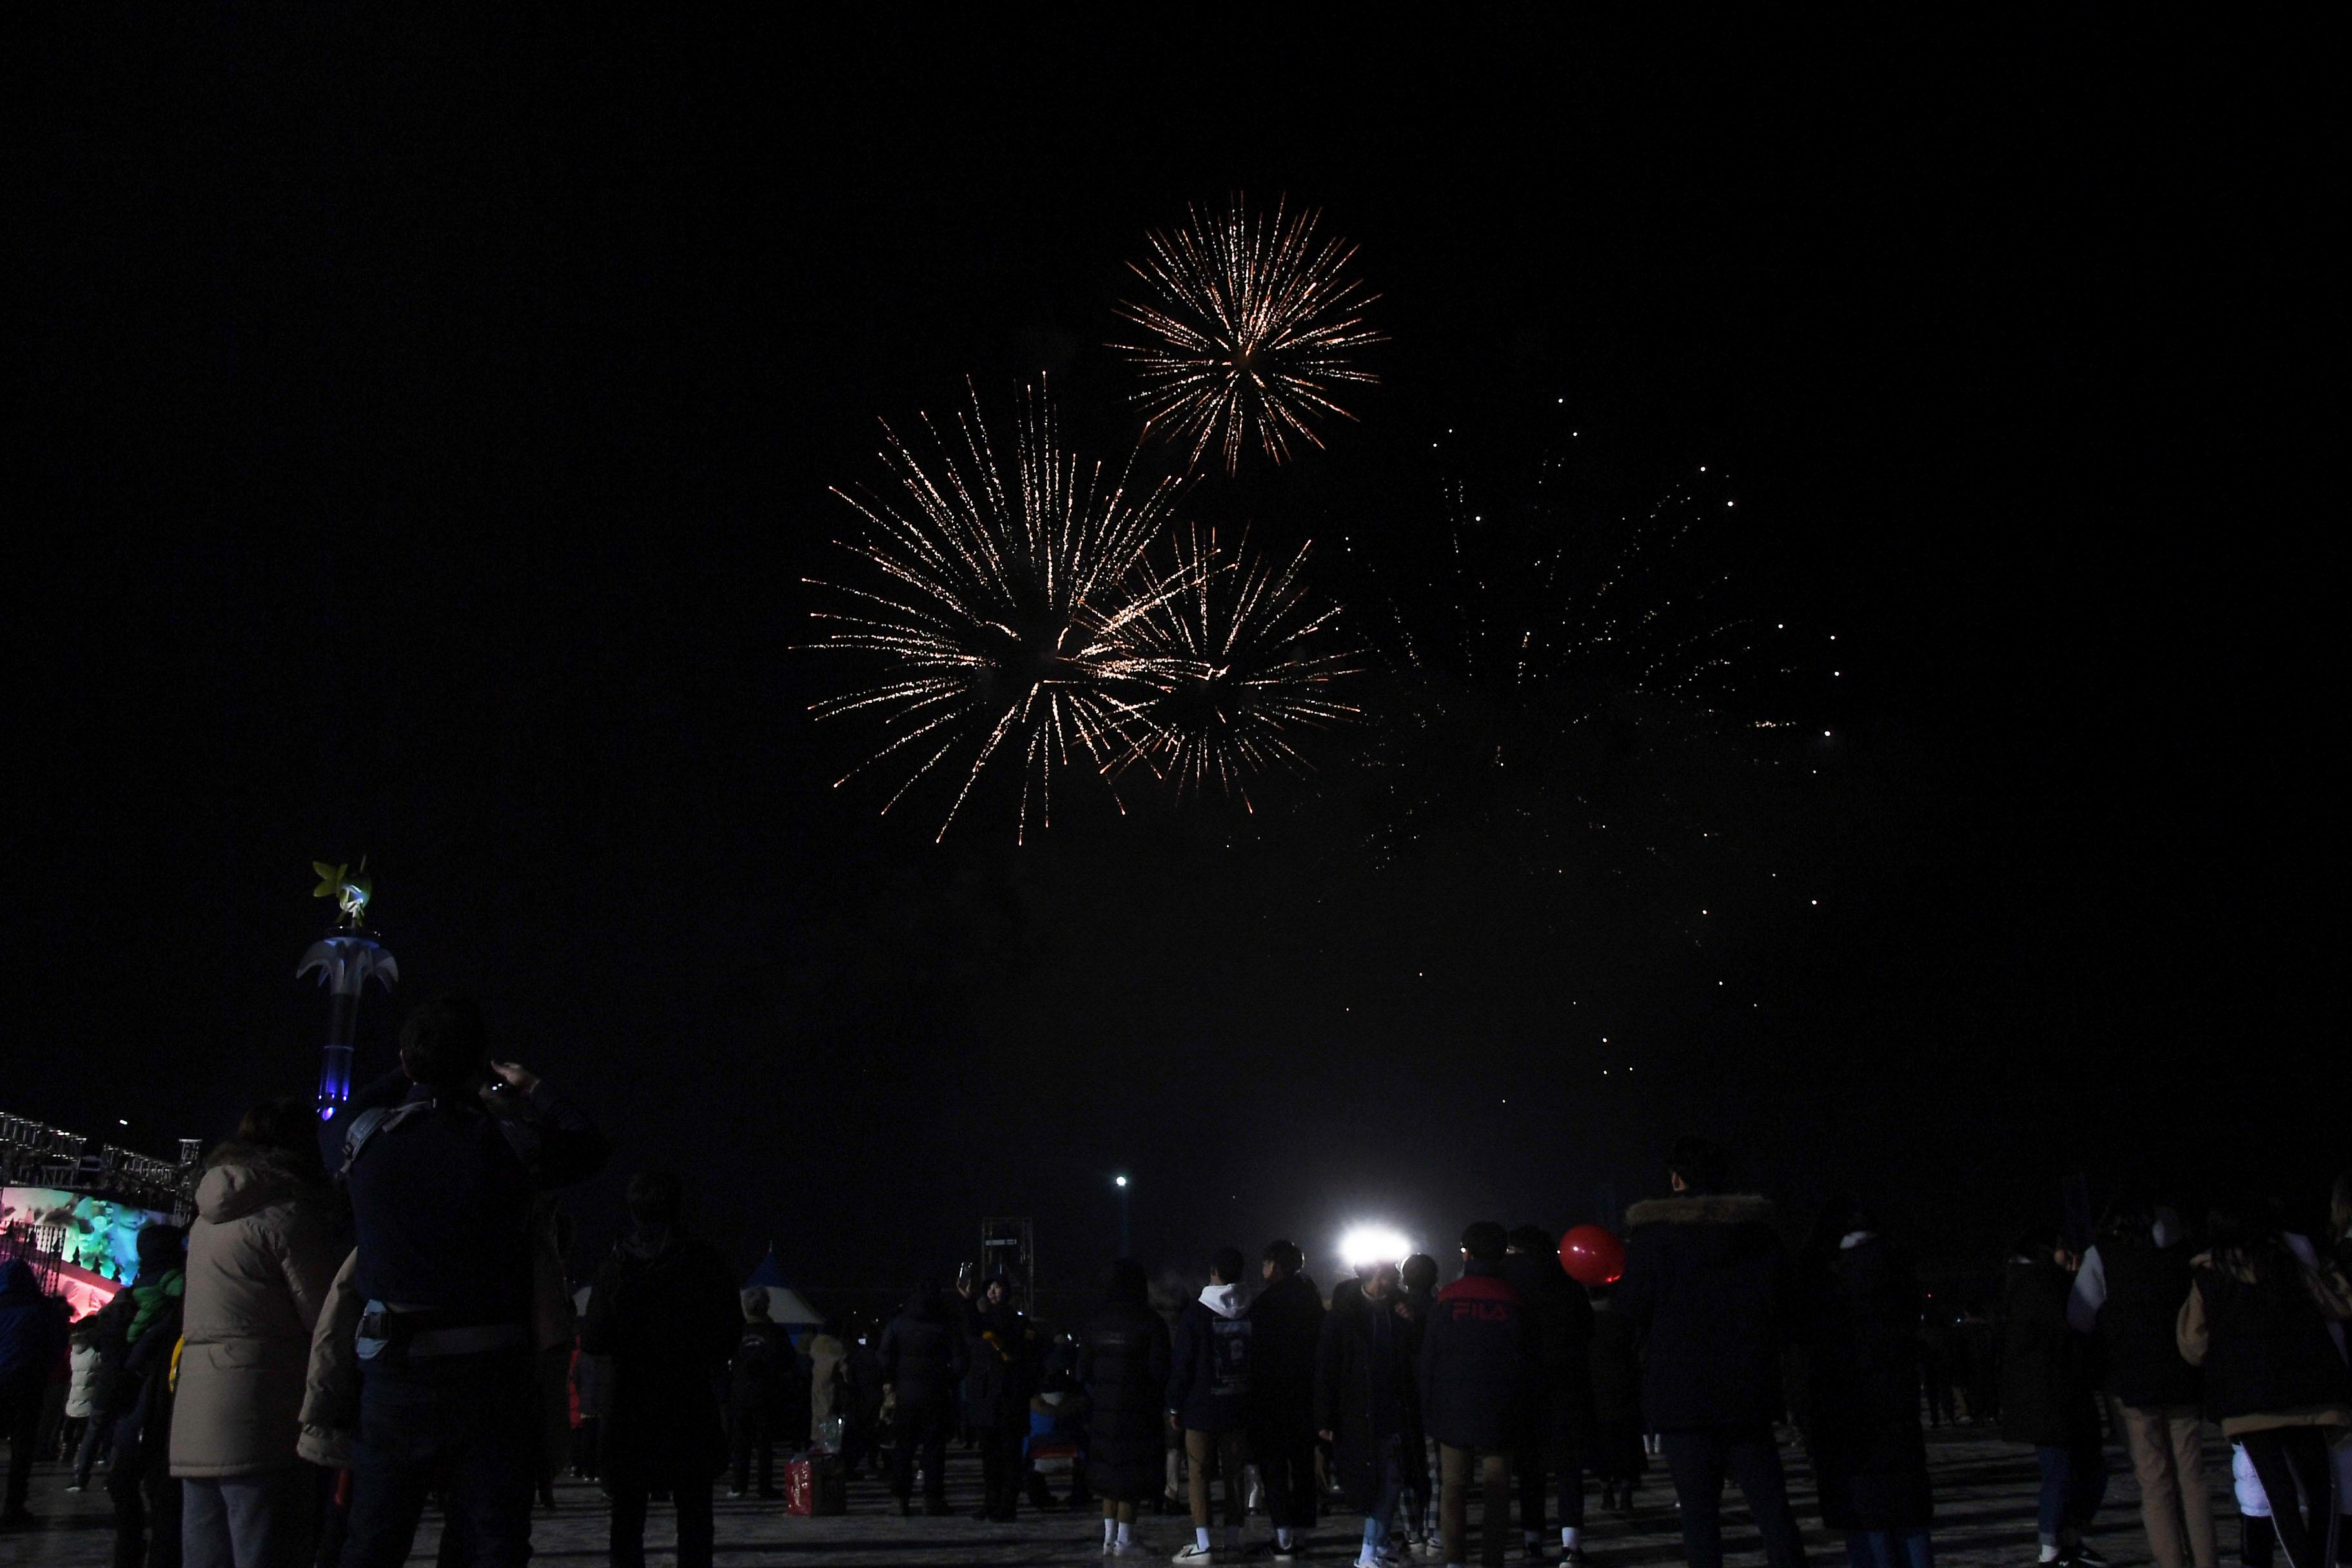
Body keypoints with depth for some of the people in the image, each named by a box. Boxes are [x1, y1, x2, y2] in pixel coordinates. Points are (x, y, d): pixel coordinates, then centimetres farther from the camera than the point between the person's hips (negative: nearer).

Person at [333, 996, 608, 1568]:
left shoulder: (368, 1135, -2)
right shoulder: (506, 1143, -10)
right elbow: (588, 1147, 10)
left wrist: (420, 1073, 34)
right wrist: (533, 1090, 24)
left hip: (392, 1371, 3)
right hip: (487, 1373, -2)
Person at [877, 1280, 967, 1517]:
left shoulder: (897, 1325, 2)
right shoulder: (947, 1328, -2)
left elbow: (884, 1357, -2)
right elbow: (958, 1364, -5)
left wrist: (888, 1386, 5)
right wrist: (950, 1384, 7)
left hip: (905, 1393, 1)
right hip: (935, 1395, -1)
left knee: (902, 1447, 8)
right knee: (934, 1448, 4)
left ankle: (901, 1499, 7)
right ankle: (933, 1499, 1)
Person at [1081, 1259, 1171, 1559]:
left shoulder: (1096, 1322, 3)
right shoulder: (1150, 1322, -11)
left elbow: (1083, 1369, 6)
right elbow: (1159, 1369, -13)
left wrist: (1092, 1402, 15)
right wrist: (1163, 1402, 2)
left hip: (1103, 1410, 5)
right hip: (1138, 1410, -4)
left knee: (1109, 1475, 13)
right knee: (1132, 1476, 2)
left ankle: (1109, 1538, 15)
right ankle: (1124, 1540, 3)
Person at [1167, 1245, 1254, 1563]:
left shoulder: (1195, 1312, -7)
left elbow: (1182, 1363, -6)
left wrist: (1175, 1406, 1)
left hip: (1201, 1408, -3)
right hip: (1237, 1406, 4)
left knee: (1199, 1474, 0)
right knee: (1233, 1472, 11)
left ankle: (1202, 1543, -4)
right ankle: (1233, 1539, 14)